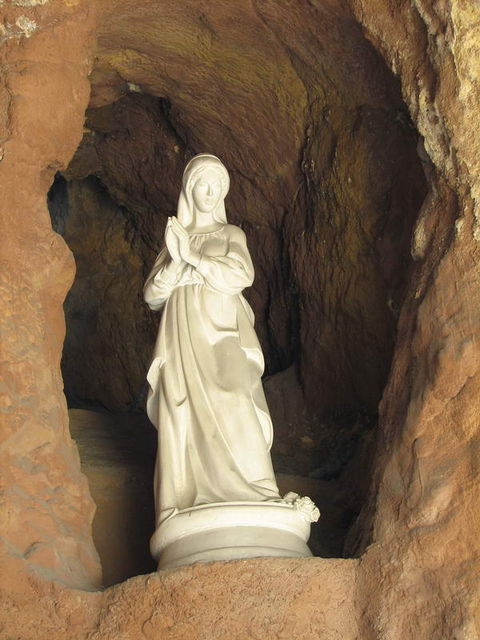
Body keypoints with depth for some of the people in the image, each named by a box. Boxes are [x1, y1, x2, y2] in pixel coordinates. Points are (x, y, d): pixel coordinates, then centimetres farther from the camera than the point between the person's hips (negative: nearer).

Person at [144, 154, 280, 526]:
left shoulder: (231, 235, 14)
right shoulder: (174, 236, 18)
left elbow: (241, 276, -6)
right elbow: (152, 296, 9)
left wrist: (193, 256, -5)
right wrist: (176, 261, -8)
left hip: (221, 337, -2)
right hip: (182, 341, 2)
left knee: (233, 414, -19)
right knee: (181, 420, -8)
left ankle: (260, 505, -21)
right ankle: (182, 507, -6)